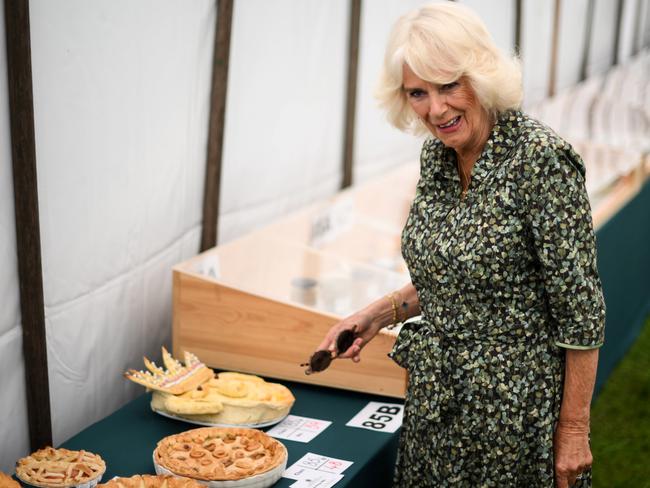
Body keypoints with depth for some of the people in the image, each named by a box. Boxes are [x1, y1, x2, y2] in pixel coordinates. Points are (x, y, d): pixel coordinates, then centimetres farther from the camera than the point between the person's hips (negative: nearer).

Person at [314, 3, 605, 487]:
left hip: (515, 407, -7)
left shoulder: (540, 157, -20)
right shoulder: (436, 155, 2)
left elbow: (581, 310, -17)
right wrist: (381, 313, 2)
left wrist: (574, 429, -15)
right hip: (435, 403, 7)